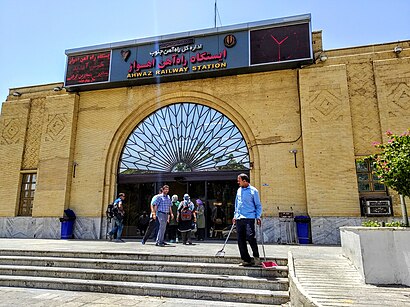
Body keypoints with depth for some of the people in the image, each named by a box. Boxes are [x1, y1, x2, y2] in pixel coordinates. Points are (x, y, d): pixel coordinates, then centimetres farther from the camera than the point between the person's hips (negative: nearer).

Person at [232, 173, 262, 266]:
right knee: (240, 240, 4)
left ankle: (256, 256, 8)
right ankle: (246, 260, 13)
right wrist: (235, 215, 19)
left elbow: (258, 205, 2)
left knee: (250, 237, -14)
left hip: (249, 218, -6)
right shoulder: (239, 190, 16)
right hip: (239, 219, 6)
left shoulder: (253, 191, -1)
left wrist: (258, 217, -8)